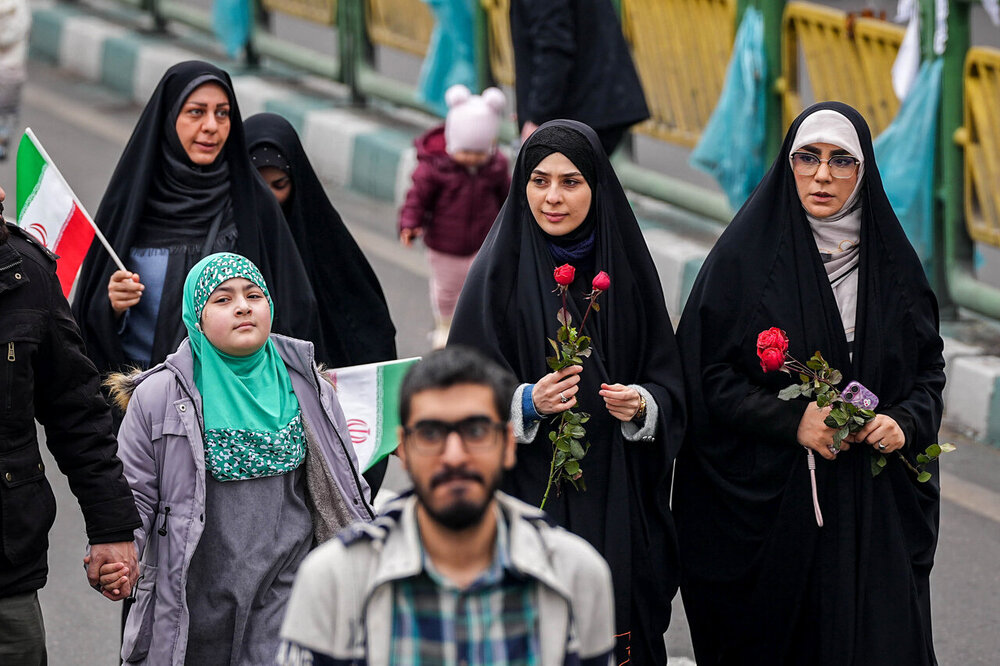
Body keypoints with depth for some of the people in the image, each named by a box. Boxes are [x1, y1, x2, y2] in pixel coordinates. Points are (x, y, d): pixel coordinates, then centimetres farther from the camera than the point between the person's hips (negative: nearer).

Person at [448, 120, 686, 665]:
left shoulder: (626, 267, 5)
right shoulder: (501, 271, -2)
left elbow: (667, 380, 8)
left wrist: (640, 405, -13)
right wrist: (527, 404, -20)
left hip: (616, 499, 2)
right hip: (530, 492, -2)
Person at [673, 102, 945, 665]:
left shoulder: (892, 260, 8)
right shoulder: (747, 254, -2)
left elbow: (929, 369, 14)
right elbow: (707, 375, -4)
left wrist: (906, 420, -7)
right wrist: (791, 420, -16)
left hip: (876, 508, 2)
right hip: (770, 497, -2)